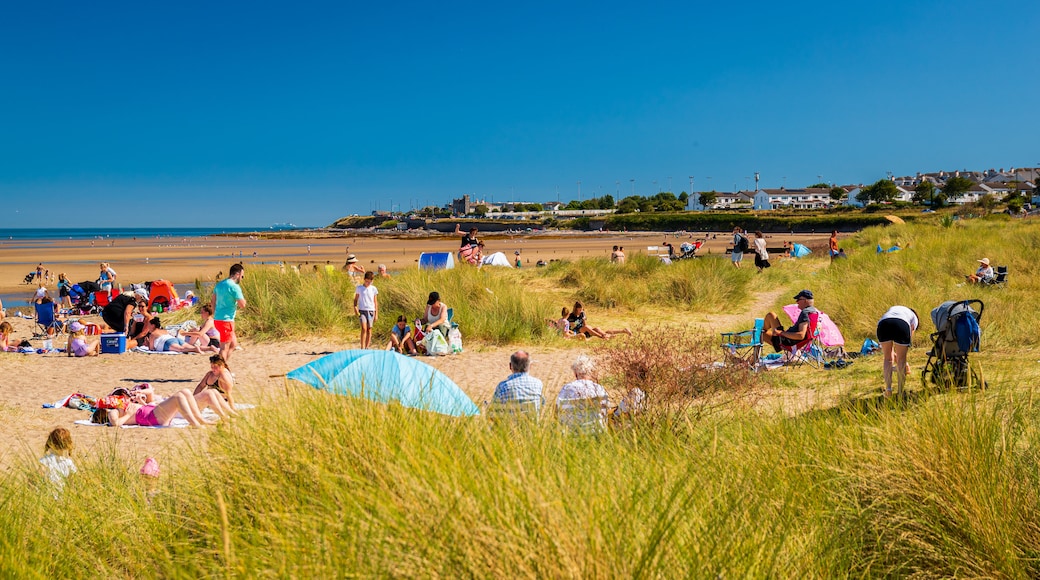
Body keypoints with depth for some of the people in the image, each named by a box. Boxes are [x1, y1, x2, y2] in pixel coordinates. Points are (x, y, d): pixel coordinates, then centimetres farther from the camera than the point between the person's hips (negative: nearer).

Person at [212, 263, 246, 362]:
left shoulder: (219, 285, 12)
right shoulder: (234, 287, -15)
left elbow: (213, 303, 17)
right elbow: (242, 304, -17)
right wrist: (243, 297, 2)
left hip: (217, 319, 9)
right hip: (226, 321, -9)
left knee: (233, 344, 17)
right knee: (224, 348, -4)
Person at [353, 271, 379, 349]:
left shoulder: (374, 289, 6)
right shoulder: (359, 288, 3)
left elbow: (375, 302, 9)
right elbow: (355, 299, 8)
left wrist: (376, 313, 7)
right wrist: (355, 308, -8)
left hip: (371, 311, 2)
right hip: (362, 310, -2)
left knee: (369, 329, 4)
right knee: (364, 328, -15)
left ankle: (367, 347, 11)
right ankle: (362, 348, -15)